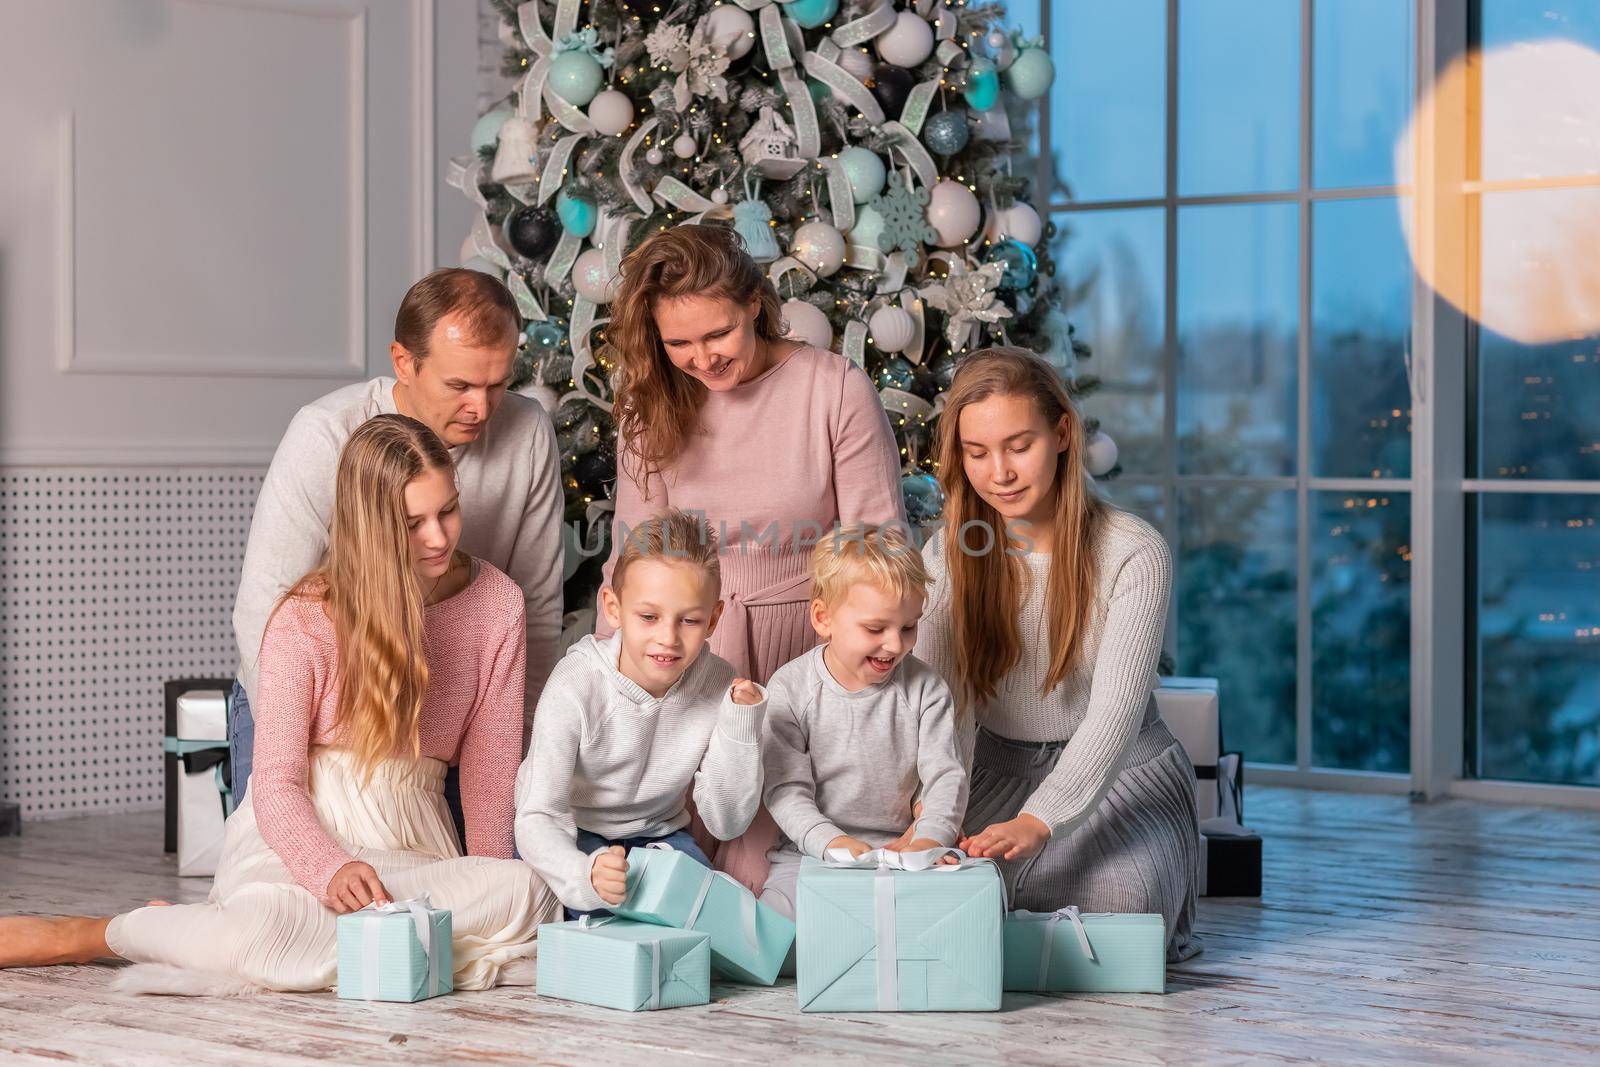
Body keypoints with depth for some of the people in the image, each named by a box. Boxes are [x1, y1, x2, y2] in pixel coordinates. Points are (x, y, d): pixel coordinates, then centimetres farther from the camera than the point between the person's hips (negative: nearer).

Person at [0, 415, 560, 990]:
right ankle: (100, 934, -10)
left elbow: (490, 766, 5)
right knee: (274, 920, -41)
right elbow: (276, 782, -12)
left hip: (412, 848, 4)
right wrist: (330, 868, -32)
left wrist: (491, 878, -11)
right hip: (297, 835, -4)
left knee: (528, 893, -33)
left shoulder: (497, 604, 2)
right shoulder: (305, 619, -6)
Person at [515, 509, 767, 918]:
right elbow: (536, 819, -34)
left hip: (658, 832, 3)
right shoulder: (575, 689, -27)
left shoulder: (718, 685, -16)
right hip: (571, 836, -3)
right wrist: (586, 875, -57)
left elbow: (726, 824, -10)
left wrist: (741, 727, -25)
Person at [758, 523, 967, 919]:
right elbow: (787, 790, -9)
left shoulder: (925, 688, 1)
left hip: (902, 849, 2)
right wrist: (832, 842, -27)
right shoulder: (790, 689, -5)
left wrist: (930, 838, -24)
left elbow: (946, 775, -3)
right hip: (811, 853, -1)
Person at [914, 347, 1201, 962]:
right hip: (999, 769, 3)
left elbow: (1114, 714, -24)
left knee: (1112, 896, -29)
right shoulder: (947, 555, -4)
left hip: (1118, 771, -3)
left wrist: (1037, 821, -40)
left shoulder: (1134, 554, -15)